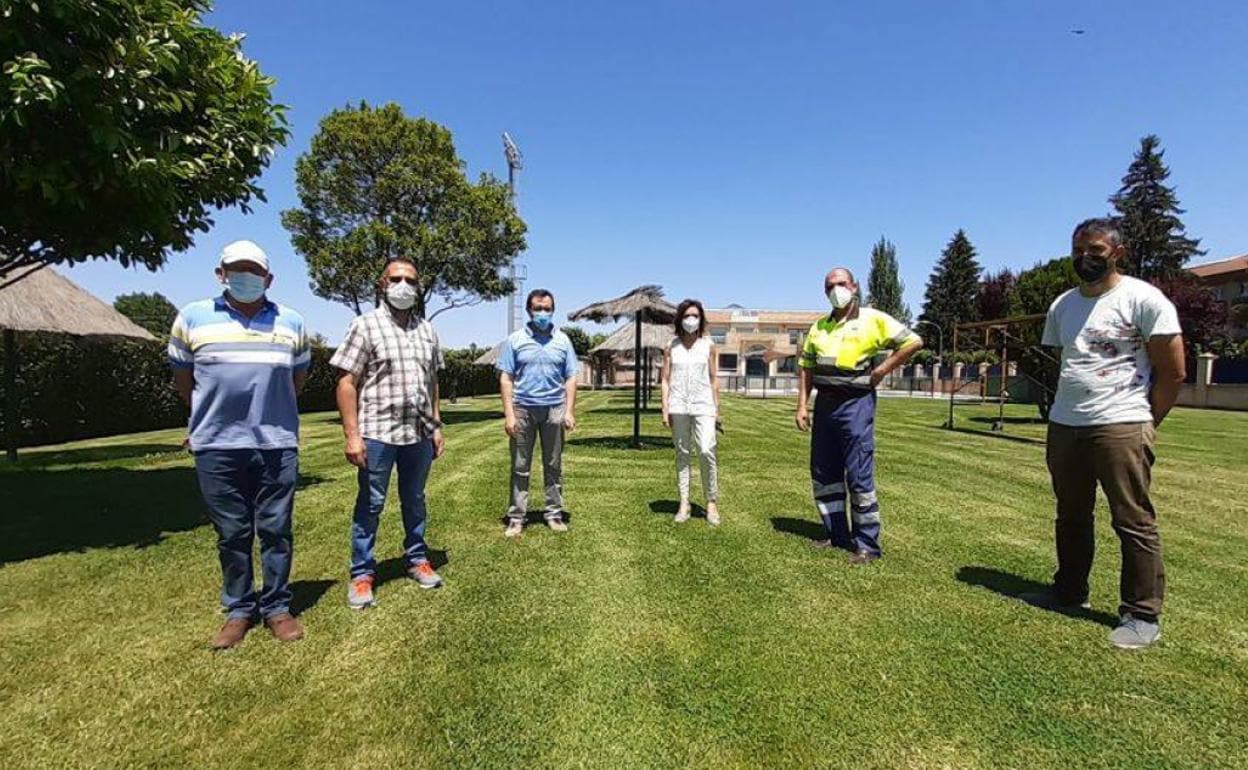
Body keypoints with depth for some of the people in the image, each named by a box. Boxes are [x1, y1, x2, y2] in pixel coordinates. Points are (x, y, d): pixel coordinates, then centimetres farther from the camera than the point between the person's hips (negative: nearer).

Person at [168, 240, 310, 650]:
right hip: (217, 447, 0)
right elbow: (182, 378, 14)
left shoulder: (291, 322, 7)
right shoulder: (193, 317, 4)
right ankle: (238, 610, 23)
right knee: (231, 534, 9)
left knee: (276, 530, 6)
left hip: (278, 445, 1)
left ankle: (277, 608, 19)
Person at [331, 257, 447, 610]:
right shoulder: (365, 325, -4)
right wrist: (352, 434, -13)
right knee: (370, 504, 6)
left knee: (415, 500, 16)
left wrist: (436, 426, 11)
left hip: (419, 433, 4)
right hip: (377, 433, -4)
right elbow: (347, 383, -8)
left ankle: (417, 560, 30)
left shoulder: (426, 329, 10)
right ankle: (362, 574, 18)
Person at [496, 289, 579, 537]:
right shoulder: (515, 340, 3)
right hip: (523, 408, -1)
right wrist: (509, 414, -8)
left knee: (553, 466, 9)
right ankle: (516, 518, 12)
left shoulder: (562, 340, 7)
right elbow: (506, 379, 0)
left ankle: (554, 514, 19)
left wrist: (569, 411, -3)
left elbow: (570, 378, 6)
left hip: (554, 408, 1)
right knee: (520, 467, 4)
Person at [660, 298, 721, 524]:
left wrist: (716, 408, 6)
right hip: (678, 407, 1)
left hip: (703, 406, -1)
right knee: (682, 454, 6)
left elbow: (713, 379, 9)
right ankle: (684, 504, 13)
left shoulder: (708, 346, 7)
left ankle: (712, 502, 3)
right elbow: (666, 379, 6)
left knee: (706, 451, -12)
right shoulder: (672, 346, 7)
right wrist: (665, 409, 0)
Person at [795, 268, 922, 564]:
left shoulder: (873, 320, -4)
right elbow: (806, 367, 12)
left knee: (859, 476, -5)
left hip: (855, 404, -6)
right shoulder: (819, 327, 12)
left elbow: (913, 342, -5)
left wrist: (882, 370, -7)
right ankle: (837, 536, 23)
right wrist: (802, 405, 4)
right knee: (823, 475, 10)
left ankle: (866, 544, 7)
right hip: (825, 403, 6)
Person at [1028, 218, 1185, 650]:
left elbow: (1173, 372, -5)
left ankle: (1143, 615, 10)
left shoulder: (1142, 298, -6)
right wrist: (1066, 414, 13)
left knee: (1134, 523, -1)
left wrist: (1144, 424, -1)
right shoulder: (1062, 305, 13)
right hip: (1064, 426, 7)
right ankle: (1069, 590, 31)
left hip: (1120, 428, -6)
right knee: (1070, 517, 16)